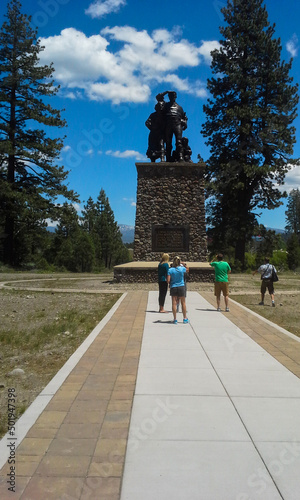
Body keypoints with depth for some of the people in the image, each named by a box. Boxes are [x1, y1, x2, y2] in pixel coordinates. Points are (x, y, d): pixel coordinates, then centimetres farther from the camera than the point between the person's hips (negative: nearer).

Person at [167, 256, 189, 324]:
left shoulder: (170, 270, -8)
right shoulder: (182, 268, -6)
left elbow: (168, 280, -10)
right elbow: (187, 270, 18)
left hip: (173, 287, 0)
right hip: (181, 287, 1)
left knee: (174, 303, 4)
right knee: (183, 303, 13)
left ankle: (175, 319, 6)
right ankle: (185, 318, 20)